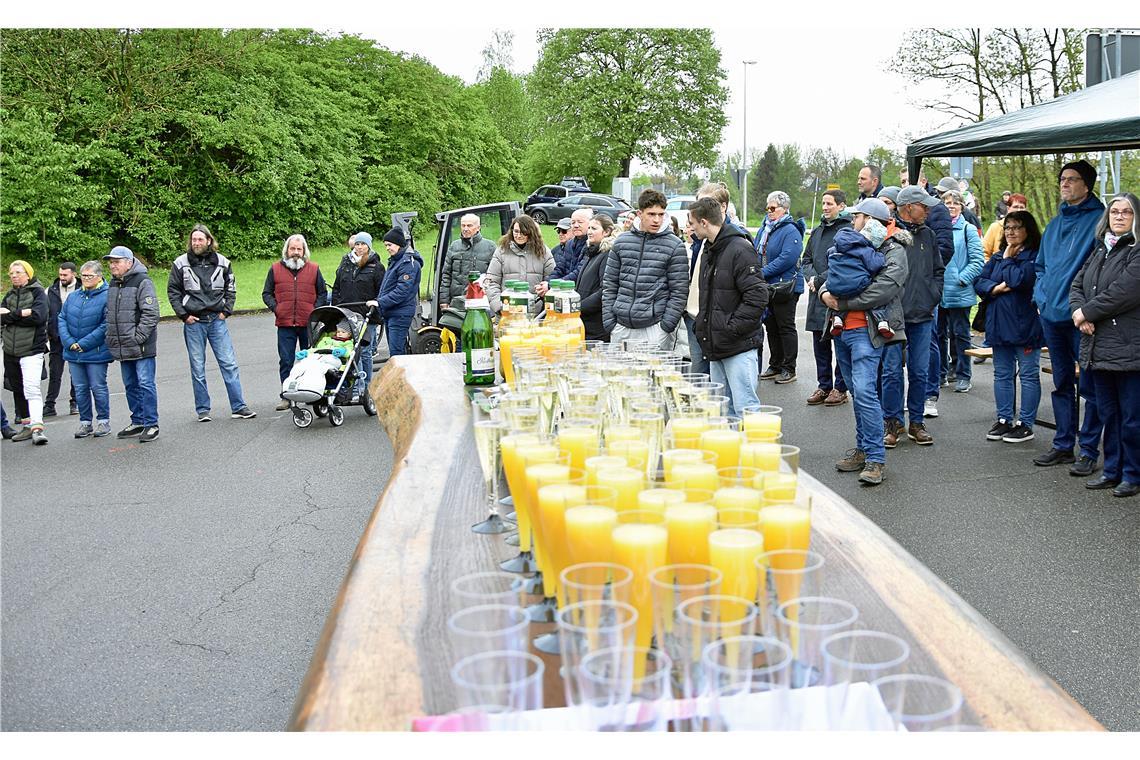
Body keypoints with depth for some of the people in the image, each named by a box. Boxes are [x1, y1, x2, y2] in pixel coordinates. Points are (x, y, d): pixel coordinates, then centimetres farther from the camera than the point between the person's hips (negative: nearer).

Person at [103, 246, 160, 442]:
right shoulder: (113, 284, 14)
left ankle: (151, 424, 2)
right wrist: (111, 338, 12)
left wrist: (138, 338, -20)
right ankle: (137, 422, 24)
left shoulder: (142, 282, -11)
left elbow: (150, 314, -17)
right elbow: (109, 313, 22)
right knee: (131, 386, 14)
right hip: (122, 348, 8)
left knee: (146, 384, -5)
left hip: (142, 347, -8)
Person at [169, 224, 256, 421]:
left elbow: (230, 289, 14)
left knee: (229, 364, -3)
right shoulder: (181, 264, 1)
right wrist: (183, 315, -3)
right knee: (197, 368, 4)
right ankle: (202, 410, 12)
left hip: (217, 320, 1)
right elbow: (173, 291, 6)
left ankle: (238, 407, 1)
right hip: (193, 322, -1)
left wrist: (226, 311, 3)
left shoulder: (222, 262, 5)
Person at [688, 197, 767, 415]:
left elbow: (757, 296, -19)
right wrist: (701, 324, 14)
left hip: (739, 346, -9)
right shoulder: (708, 251, 16)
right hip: (716, 346, 9)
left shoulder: (740, 249, -13)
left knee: (744, 408, -9)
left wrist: (733, 327, -18)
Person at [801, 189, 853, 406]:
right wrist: (810, 277, -1)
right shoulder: (818, 231, 15)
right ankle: (824, 386, 21)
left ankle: (841, 388, 10)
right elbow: (806, 259, 19)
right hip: (818, 297, 8)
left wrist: (820, 280, -15)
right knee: (820, 342, 12)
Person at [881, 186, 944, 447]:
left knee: (920, 372, 8)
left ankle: (916, 422, 19)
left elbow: (939, 270, 20)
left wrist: (933, 297, 8)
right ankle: (893, 423, 11)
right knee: (892, 372, 0)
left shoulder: (928, 234, 11)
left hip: (923, 316, 5)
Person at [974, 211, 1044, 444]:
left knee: (1029, 375, 2)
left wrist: (1008, 259, -8)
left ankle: (1025, 424, 7)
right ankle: (1004, 420, 22)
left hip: (1024, 325, -7)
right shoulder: (997, 257, 13)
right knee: (1002, 374, 13)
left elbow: (1019, 279, -22)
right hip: (999, 325, 7)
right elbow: (979, 281, 6)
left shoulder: (1035, 256, -9)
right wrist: (995, 288, -12)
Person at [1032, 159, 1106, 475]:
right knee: (1062, 384, 15)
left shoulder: (1099, 219, -6)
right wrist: (1040, 295, 13)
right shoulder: (1054, 224, 17)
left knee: (1089, 386, -2)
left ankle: (1089, 450, 4)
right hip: (1052, 316, 7)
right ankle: (1063, 445, 23)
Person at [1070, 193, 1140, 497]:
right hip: (1099, 347, 8)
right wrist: (1078, 310, -5)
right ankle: (1112, 471, 24)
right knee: (1108, 413, 15)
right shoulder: (1100, 250, 17)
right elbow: (1077, 284, 15)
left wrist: (1087, 312, -10)